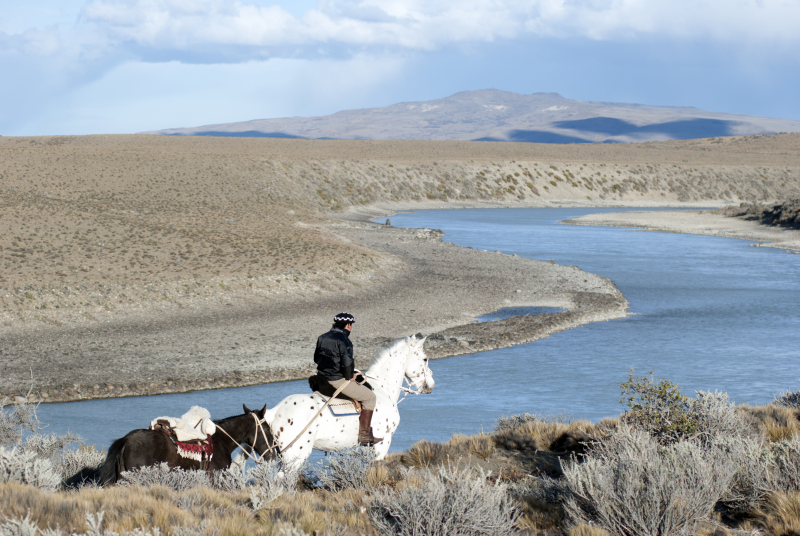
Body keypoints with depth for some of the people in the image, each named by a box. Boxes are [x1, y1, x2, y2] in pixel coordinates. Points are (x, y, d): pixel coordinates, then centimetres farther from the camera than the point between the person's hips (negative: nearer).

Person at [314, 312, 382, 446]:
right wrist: (349, 376, -6)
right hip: (337, 381, -9)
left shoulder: (322, 338, 9)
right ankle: (364, 435, 2)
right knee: (369, 396, 6)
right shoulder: (343, 340, -17)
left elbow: (316, 358, 19)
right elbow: (347, 363, -26)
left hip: (322, 379, 9)